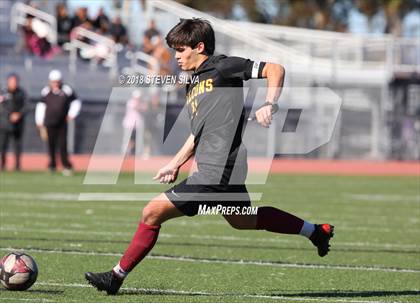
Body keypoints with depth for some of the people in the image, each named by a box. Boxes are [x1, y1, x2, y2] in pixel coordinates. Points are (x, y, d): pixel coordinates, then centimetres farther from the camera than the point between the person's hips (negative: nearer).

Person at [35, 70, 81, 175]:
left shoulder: (67, 91, -3)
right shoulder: (46, 91, 3)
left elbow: (75, 102, 9)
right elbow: (41, 105, 12)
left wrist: (72, 114, -2)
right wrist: (39, 121, 9)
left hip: (62, 123, -2)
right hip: (50, 123, 2)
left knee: (63, 144, -6)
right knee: (51, 144, 3)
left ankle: (66, 166, -3)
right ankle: (52, 165, 13)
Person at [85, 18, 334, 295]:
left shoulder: (222, 67, -6)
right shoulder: (193, 84, 20)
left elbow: (275, 70, -8)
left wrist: (269, 105, -21)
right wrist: (175, 164, 23)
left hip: (217, 172, -10)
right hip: (224, 170, 10)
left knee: (153, 212, -10)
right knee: (243, 221, 26)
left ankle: (117, 277, -4)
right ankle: (315, 231, 34)